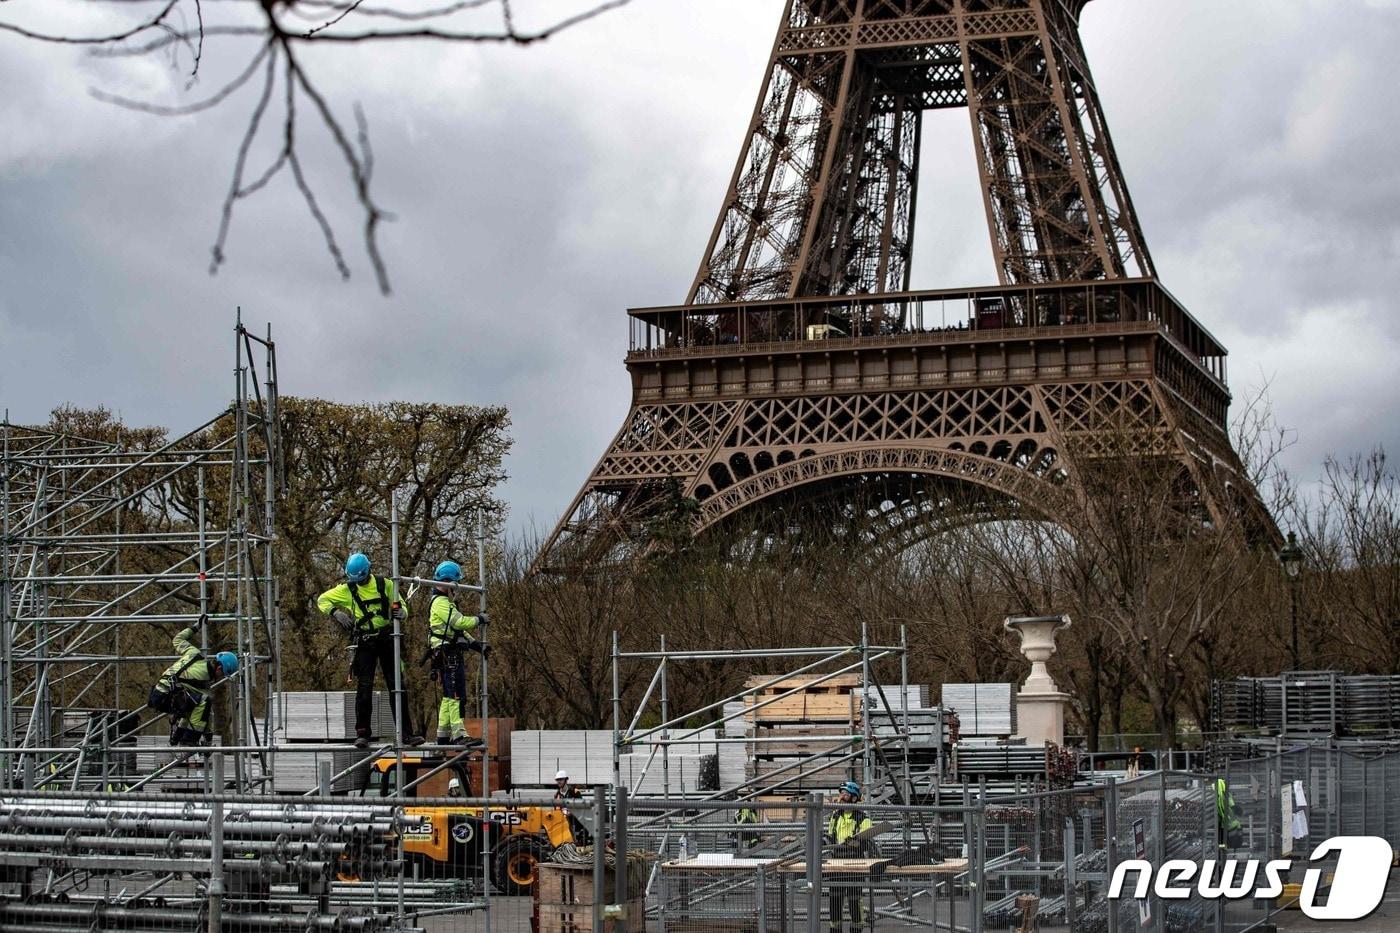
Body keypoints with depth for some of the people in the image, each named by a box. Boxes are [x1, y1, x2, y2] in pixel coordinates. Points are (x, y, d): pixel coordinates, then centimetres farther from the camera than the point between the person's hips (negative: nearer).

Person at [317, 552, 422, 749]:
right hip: (364, 642, 0)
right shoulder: (347, 589, 2)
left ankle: (407, 732, 3)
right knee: (364, 687, -4)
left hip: (387, 639, 1)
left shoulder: (385, 585, 2)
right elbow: (322, 600, 9)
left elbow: (400, 608, 7)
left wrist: (401, 613, -17)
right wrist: (336, 613, -10)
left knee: (397, 687, 0)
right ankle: (362, 733, 2)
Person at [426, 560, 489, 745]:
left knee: (449, 695, 12)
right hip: (448, 655, -11)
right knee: (456, 694, -15)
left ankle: (443, 735, 15)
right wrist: (478, 620, -4)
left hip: (453, 655, 11)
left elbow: (459, 630, 25)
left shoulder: (445, 602, 25)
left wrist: (478, 646, 17)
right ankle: (458, 734, -20)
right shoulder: (440, 603, -10)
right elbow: (459, 622, -20)